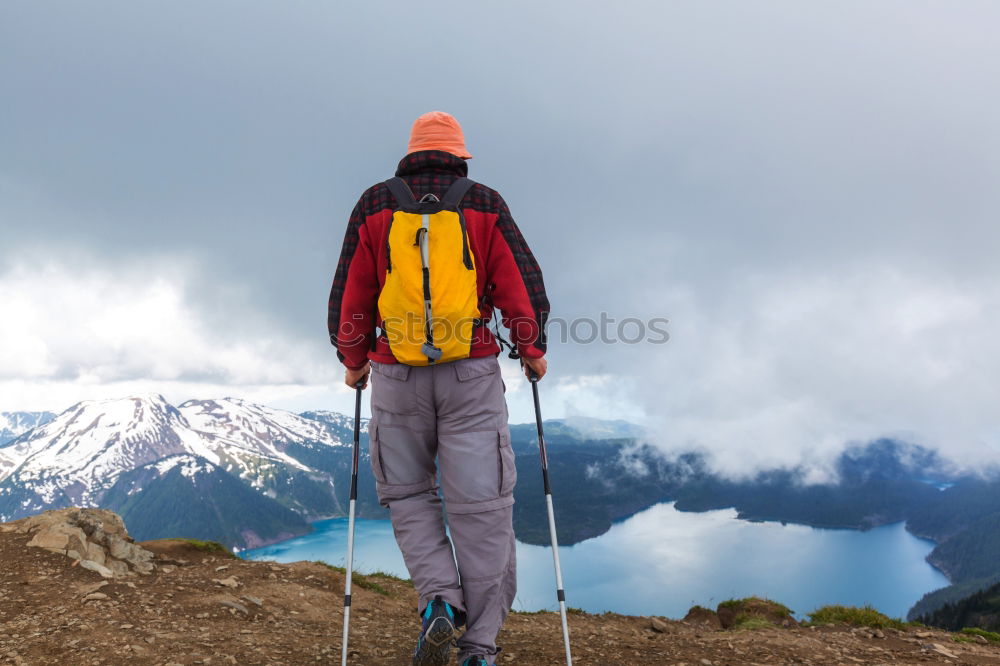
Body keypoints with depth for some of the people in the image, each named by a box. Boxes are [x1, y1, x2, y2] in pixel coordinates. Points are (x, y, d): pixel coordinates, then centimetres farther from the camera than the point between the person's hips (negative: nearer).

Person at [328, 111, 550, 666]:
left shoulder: (374, 205, 8)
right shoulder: (485, 205, 5)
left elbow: (349, 294, 7)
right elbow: (522, 284, 1)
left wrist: (353, 361, 19)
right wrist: (533, 350, 13)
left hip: (397, 375, 1)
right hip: (473, 374, 0)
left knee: (408, 495, 19)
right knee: (481, 505, 5)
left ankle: (439, 599, 2)